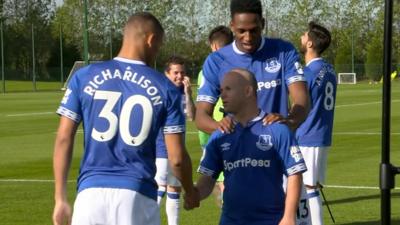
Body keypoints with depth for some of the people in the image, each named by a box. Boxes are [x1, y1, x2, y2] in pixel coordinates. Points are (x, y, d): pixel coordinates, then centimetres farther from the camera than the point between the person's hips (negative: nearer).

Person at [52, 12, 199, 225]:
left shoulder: (84, 77, 5)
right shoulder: (164, 88, 2)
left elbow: (64, 139, 2)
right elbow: (176, 157, 2)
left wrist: (60, 199, 7)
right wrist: (190, 191, 21)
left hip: (92, 193, 1)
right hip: (137, 196, -1)